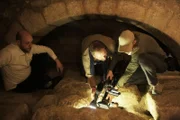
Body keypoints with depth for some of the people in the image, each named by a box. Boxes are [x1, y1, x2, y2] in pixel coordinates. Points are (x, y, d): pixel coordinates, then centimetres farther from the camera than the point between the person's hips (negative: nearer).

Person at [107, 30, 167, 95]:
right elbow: (117, 54, 0)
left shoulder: (140, 47, -37)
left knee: (142, 58, -40)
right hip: (145, 64, 6)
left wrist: (116, 87, -26)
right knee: (127, 80, -15)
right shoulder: (127, 39, -15)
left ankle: (154, 84, -20)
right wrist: (110, 70, -8)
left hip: (160, 63, -6)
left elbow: (130, 70, -33)